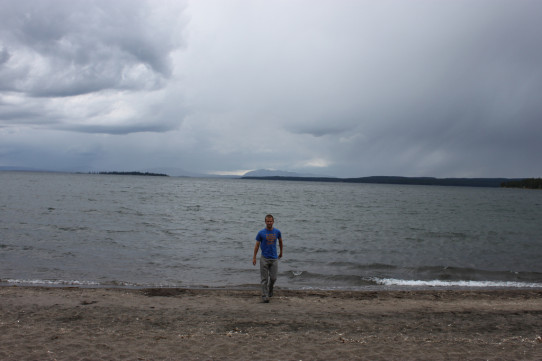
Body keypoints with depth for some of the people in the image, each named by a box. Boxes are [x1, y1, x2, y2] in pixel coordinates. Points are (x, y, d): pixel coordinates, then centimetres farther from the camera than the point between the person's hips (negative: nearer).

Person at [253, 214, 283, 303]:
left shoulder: (277, 232, 2)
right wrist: (254, 257, -2)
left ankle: (270, 289, 33)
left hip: (274, 258, 2)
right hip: (264, 258, -2)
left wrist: (281, 252, 29)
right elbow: (257, 245, 1)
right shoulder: (261, 233, -4)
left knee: (273, 278, 4)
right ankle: (265, 296, 4)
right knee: (264, 279, -1)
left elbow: (280, 241, 20)